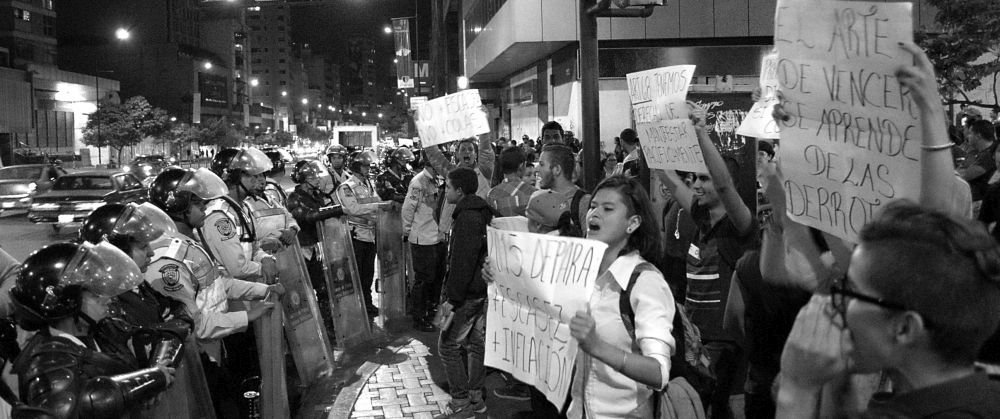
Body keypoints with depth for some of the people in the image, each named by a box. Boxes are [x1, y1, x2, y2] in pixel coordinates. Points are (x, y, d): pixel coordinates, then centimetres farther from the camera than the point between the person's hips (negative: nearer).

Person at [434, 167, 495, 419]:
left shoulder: (467, 218, -20)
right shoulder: (484, 213, 11)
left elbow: (461, 262, -24)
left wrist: (452, 298, -21)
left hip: (468, 292, -10)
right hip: (483, 289, 10)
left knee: (448, 346, -1)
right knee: (476, 343, 15)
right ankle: (475, 397, 24)